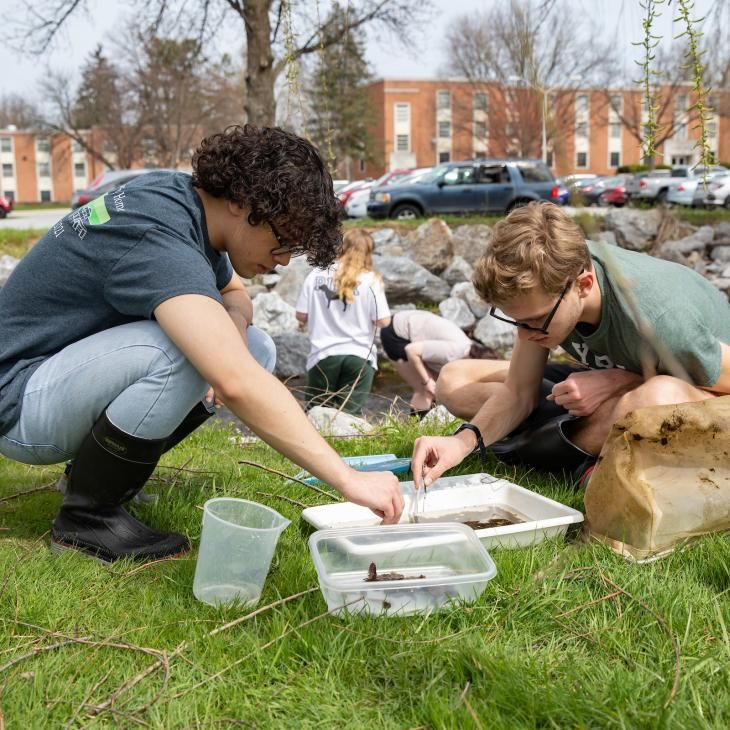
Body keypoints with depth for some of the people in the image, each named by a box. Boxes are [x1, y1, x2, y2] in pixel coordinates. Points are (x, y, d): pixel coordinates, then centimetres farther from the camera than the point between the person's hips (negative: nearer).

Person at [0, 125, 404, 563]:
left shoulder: (182, 198, -1)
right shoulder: (158, 237, -30)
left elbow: (234, 292, 16)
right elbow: (237, 386, -42)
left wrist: (234, 322, -9)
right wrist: (349, 480, -39)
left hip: (72, 371, 9)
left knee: (253, 347, 0)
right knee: (184, 351, -33)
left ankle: (95, 468, 8)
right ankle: (87, 515, -11)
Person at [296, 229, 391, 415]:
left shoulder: (316, 275, 1)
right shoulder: (370, 280, -4)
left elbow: (301, 316, 3)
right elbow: (383, 321, -6)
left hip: (323, 354, 1)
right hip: (359, 355, -1)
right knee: (349, 415, 2)